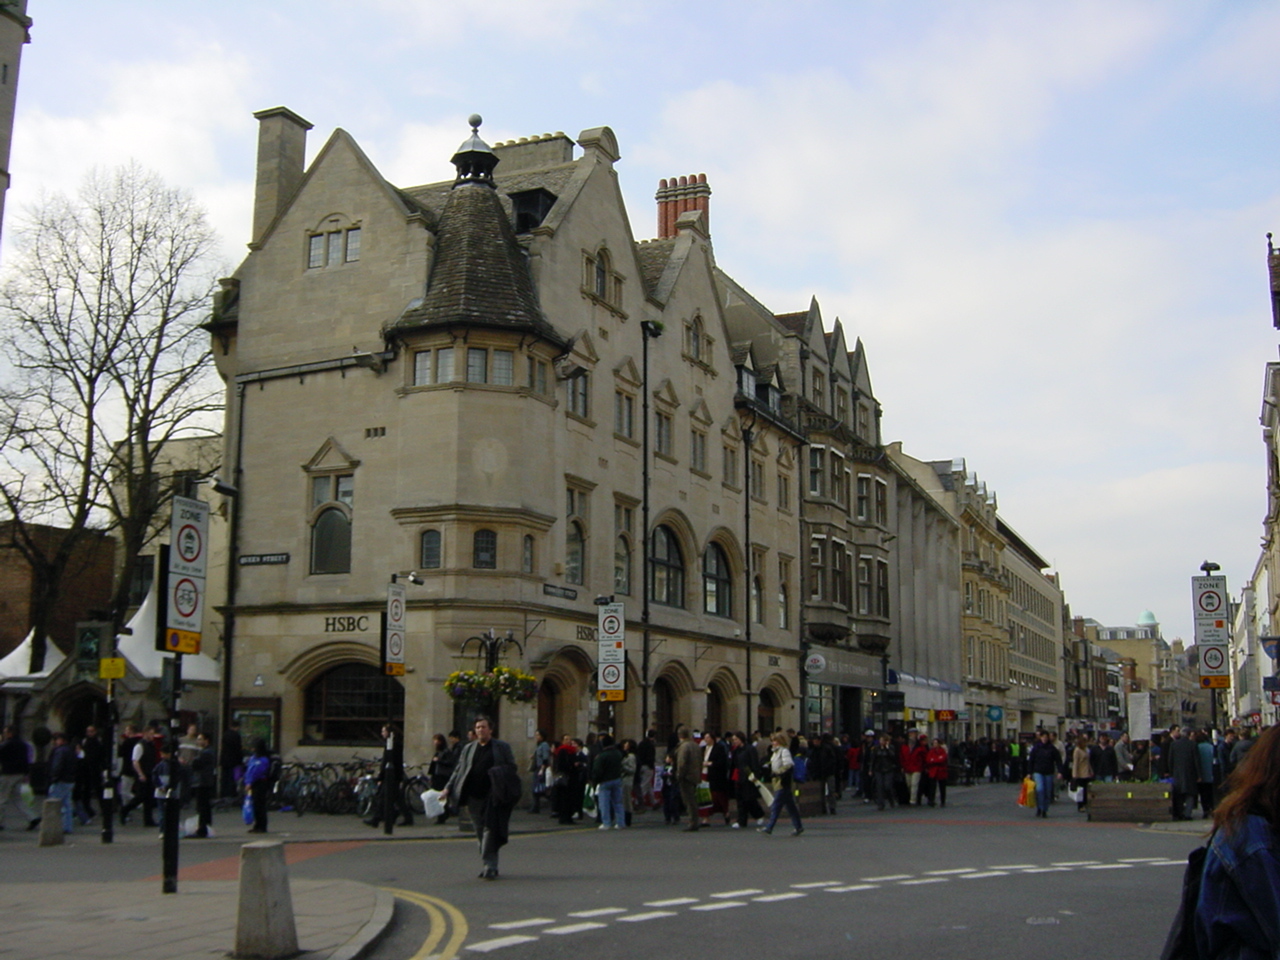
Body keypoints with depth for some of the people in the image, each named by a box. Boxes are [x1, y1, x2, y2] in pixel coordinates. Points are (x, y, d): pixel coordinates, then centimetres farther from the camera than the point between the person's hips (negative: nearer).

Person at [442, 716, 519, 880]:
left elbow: (512, 767, 4)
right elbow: (458, 771, 14)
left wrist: (497, 773, -13)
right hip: (474, 797, 4)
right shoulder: (468, 749, 16)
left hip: (493, 797, -4)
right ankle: (489, 866, 15)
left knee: (490, 831, -11)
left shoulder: (502, 747, 6)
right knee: (480, 832, 6)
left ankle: (489, 866, -8)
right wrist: (448, 789, 4)